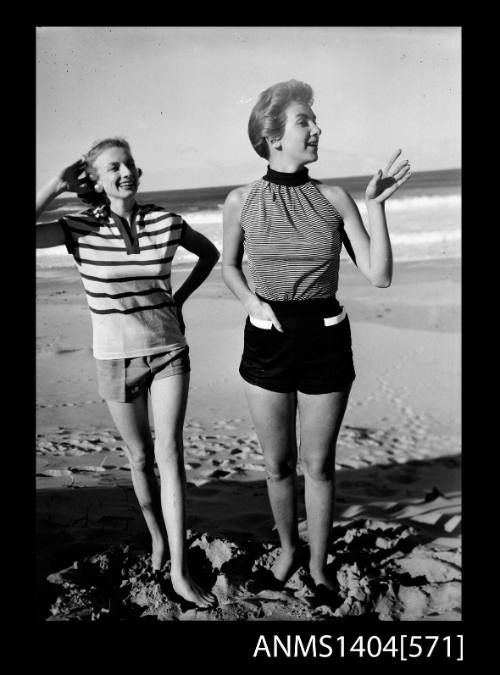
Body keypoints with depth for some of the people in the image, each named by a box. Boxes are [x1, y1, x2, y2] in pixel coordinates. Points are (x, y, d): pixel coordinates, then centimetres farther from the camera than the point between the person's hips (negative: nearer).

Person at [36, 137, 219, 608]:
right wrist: (58, 184, -17)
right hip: (116, 357, 0)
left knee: (169, 453, -5)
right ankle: (157, 537, 36)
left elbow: (210, 253, 14)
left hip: (169, 349, 0)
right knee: (140, 457, 12)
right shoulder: (81, 229, -8)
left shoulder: (166, 222, -4)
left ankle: (179, 572, 2)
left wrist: (180, 297, 5)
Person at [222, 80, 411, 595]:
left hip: (326, 344, 0)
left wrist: (376, 204, -13)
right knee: (277, 465, 14)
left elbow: (379, 276, -5)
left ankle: (318, 565, 35)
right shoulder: (241, 201, -3)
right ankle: (288, 549, 42)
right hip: (267, 344, 0)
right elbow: (228, 267, 12)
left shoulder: (334, 199, -3)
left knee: (319, 465, 12)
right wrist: (253, 302, -6)